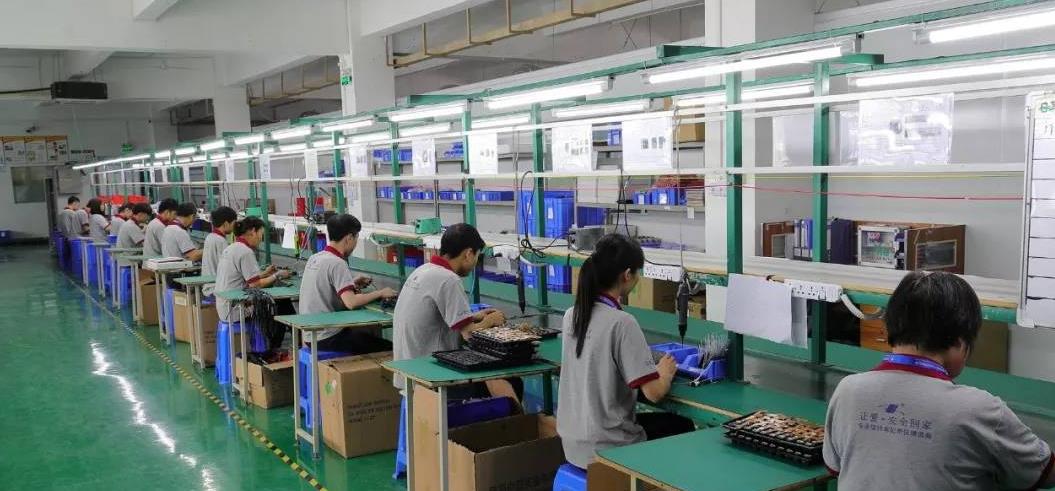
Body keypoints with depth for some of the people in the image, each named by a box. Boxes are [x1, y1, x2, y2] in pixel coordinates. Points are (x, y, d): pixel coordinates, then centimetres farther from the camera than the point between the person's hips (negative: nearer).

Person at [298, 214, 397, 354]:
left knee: (372, 337, 21)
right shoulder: (337, 263, -18)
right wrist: (380, 293, -13)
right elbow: (351, 302, -26)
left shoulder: (314, 258, 8)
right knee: (387, 348, -4)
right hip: (328, 338, -9)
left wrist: (351, 284, 17)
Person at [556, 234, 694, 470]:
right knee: (685, 428, 21)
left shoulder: (572, 315, 0)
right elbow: (654, 392, -22)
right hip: (606, 449, -7)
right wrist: (666, 372, -1)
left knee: (666, 419, 30)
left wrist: (650, 367, 15)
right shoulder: (622, 323, -23)